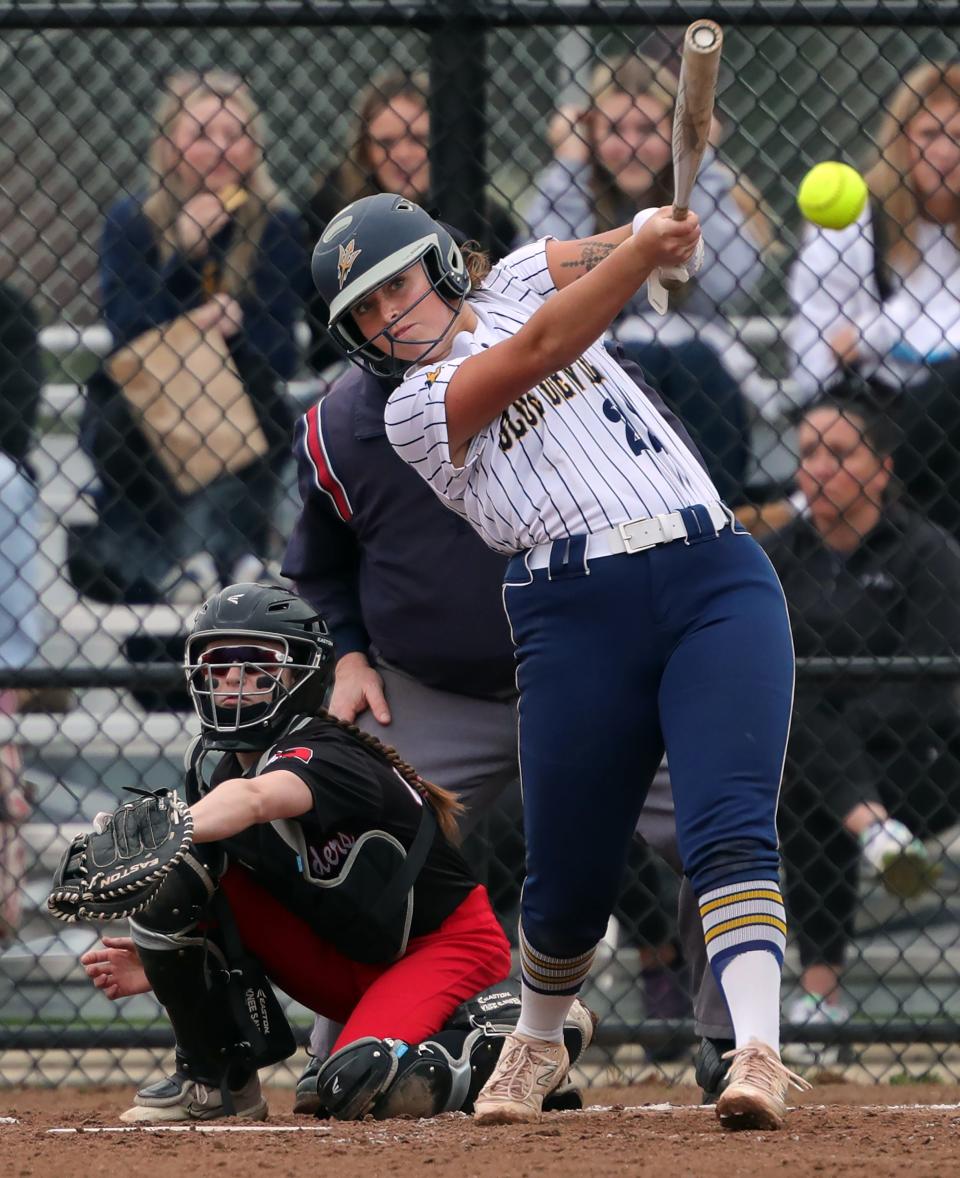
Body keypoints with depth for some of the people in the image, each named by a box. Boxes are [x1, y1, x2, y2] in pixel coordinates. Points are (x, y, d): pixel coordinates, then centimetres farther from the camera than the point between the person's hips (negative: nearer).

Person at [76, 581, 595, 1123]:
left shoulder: (326, 757, -28)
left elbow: (253, 799, -54)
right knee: (179, 872, -14)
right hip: (340, 965, 6)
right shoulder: (214, 770, -4)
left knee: (361, 1087, -35)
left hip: (446, 946, -6)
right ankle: (209, 1078, -1)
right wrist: (164, 962, -12)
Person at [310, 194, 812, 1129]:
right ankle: (539, 1038, 33)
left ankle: (758, 1052, -28)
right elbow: (541, 349, -12)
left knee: (729, 831, -17)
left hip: (715, 578, 1)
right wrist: (646, 249, -22)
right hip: (579, 614, -1)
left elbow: (595, 256, 1)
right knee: (568, 879, 4)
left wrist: (656, 231, -23)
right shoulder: (415, 411, 3)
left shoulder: (511, 283, 18)